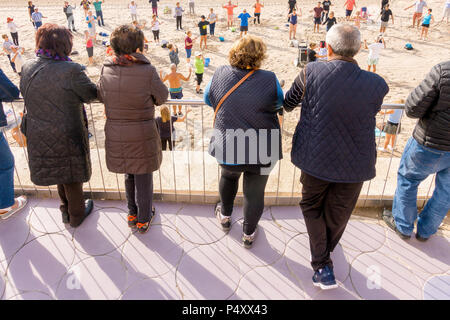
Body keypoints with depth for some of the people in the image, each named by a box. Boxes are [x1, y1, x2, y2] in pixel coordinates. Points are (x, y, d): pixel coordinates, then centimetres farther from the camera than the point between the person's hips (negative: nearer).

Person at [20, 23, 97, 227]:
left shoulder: (27, 68, -4)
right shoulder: (71, 71, -24)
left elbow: (25, 95, 8)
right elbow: (91, 95, -13)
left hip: (38, 137, 6)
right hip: (66, 136, -5)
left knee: (59, 173, 25)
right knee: (72, 176, 15)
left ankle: (66, 211, 44)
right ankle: (76, 215, 35)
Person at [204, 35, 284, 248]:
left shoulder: (220, 74, -6)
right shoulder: (269, 80, -12)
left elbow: (208, 99, 10)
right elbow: (279, 104, 6)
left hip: (227, 148, 2)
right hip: (261, 151, -2)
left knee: (228, 177, 32)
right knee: (255, 193, 16)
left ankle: (225, 216, 49)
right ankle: (249, 234, 34)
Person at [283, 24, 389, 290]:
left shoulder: (311, 73, -16)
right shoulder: (377, 85, -14)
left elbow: (289, 103, 0)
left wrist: (285, 106, 24)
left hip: (316, 159, -1)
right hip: (355, 164, 1)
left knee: (312, 207, 23)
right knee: (338, 214, 22)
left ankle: (322, 265, 18)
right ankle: (326, 251, 48)